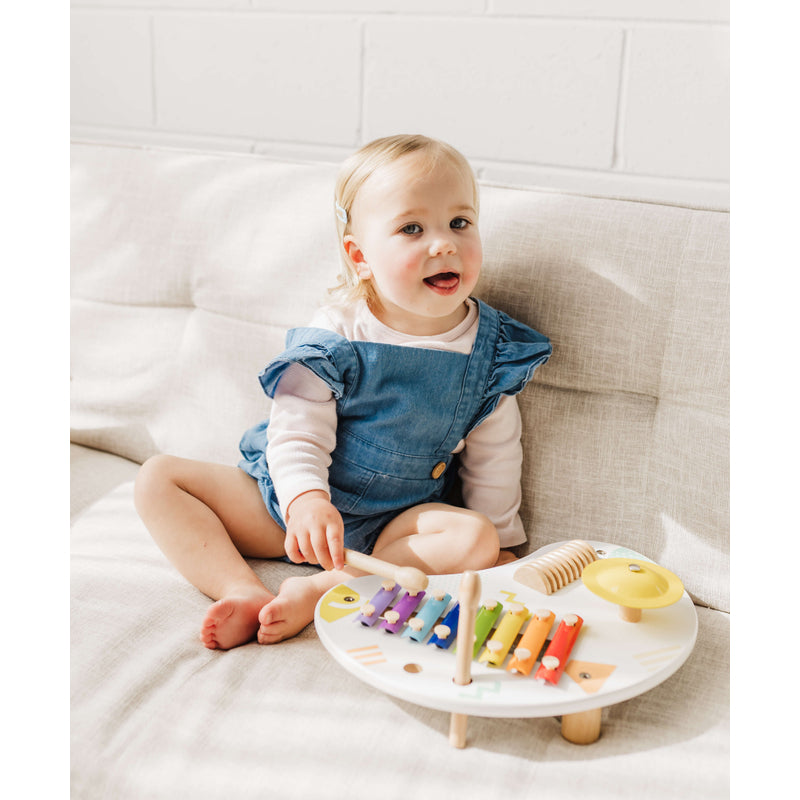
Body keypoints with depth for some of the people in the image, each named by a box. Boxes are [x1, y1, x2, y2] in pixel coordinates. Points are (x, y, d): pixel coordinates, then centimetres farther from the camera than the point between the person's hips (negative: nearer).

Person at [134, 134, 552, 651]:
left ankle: (318, 591, -30)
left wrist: (498, 546, 6)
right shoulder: (334, 336, -13)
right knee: (158, 477, -11)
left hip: (393, 522, 0)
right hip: (288, 501, 0)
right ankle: (248, 594, -28)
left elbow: (494, 460, 3)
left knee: (476, 538, -30)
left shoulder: (490, 349, -7)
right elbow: (297, 433, -17)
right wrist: (306, 499, -37)